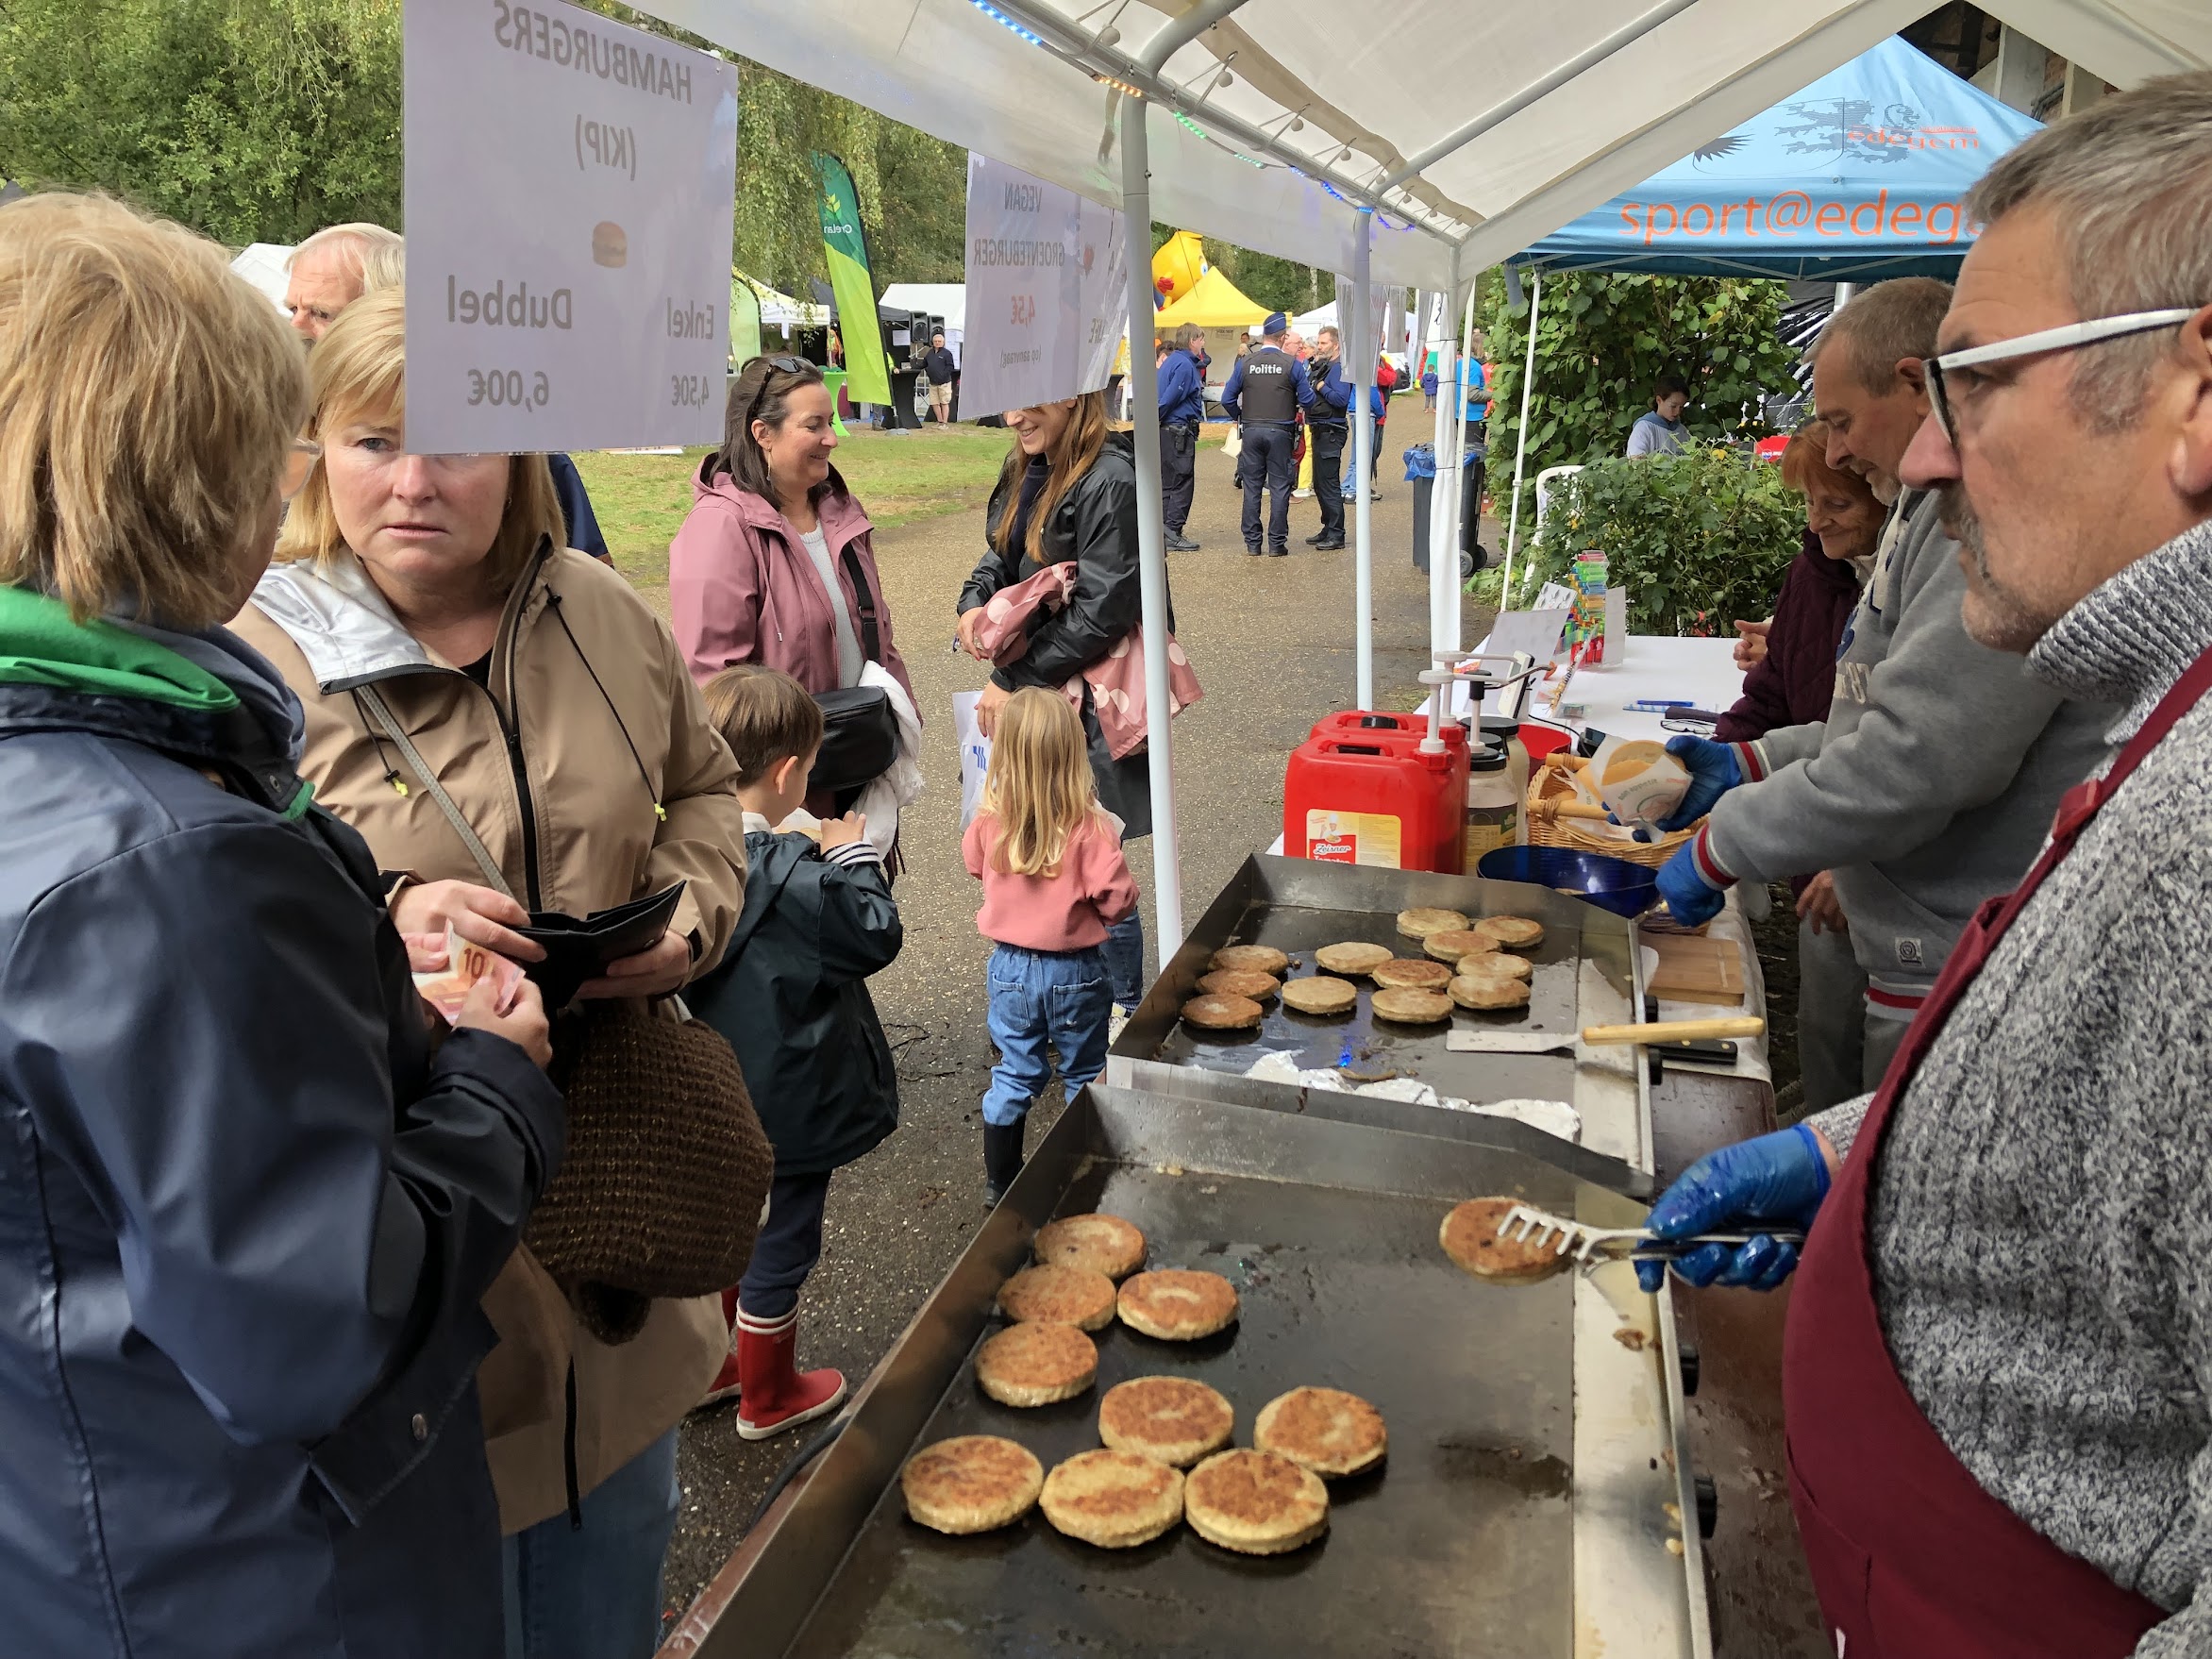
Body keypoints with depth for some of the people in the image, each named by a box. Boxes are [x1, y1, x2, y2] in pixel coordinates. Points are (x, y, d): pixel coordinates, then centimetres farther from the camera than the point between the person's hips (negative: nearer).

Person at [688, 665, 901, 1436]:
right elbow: (877, 937, -19)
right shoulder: (791, 876, -28)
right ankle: (768, 1398, 30)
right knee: (782, 1243, 12)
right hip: (794, 1099, -7)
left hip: (716, 1092, 7)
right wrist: (854, 858, -8)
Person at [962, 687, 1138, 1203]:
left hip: (1011, 967, 3)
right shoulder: (1089, 828, -24)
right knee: (1084, 1078, 17)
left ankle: (1000, 1182, 30)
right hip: (1075, 974, -3)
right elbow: (1119, 900, -19)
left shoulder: (988, 823, -13)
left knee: (1014, 1076, 19)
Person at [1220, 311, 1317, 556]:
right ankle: (1277, 543, 4)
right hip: (1280, 432, -2)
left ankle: (1252, 543, 10)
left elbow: (1228, 399, 0)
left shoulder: (1245, 363, -1)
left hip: (1251, 432, 2)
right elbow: (1307, 400, -5)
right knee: (1279, 488, 4)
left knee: (1251, 487, 8)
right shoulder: (1292, 364, -6)